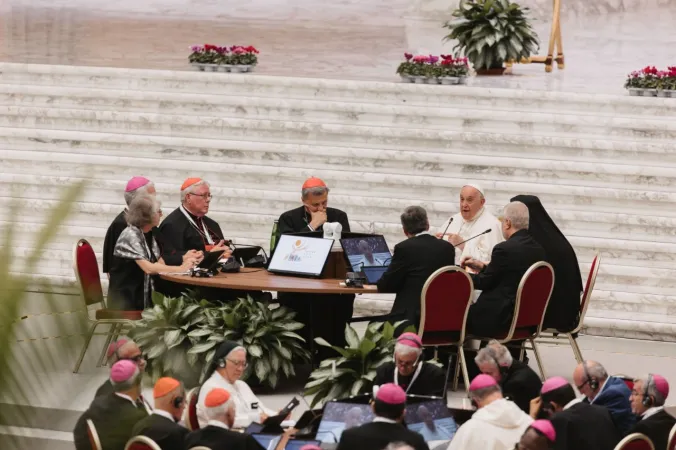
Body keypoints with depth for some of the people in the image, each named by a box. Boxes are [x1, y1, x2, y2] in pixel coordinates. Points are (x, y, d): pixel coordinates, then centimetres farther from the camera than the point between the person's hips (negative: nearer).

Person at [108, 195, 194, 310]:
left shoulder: (149, 235, 10)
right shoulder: (130, 236, -18)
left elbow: (161, 264, 2)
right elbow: (148, 268, -28)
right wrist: (181, 268, -26)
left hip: (143, 295, 8)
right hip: (124, 298, -8)